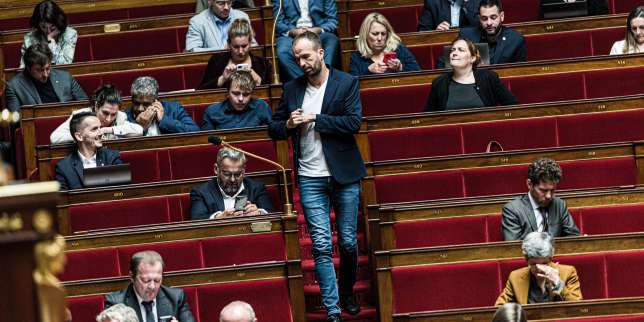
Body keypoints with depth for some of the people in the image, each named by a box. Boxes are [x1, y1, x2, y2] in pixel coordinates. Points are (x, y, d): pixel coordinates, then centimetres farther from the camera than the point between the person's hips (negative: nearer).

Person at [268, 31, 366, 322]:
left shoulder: (346, 83, -2)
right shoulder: (292, 89, 9)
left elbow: (353, 123, -13)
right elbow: (274, 129, 15)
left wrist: (314, 118, -13)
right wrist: (288, 125, -7)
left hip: (344, 176, -2)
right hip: (310, 178, 2)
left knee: (348, 242, 8)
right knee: (321, 246, -4)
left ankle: (347, 294, 31)